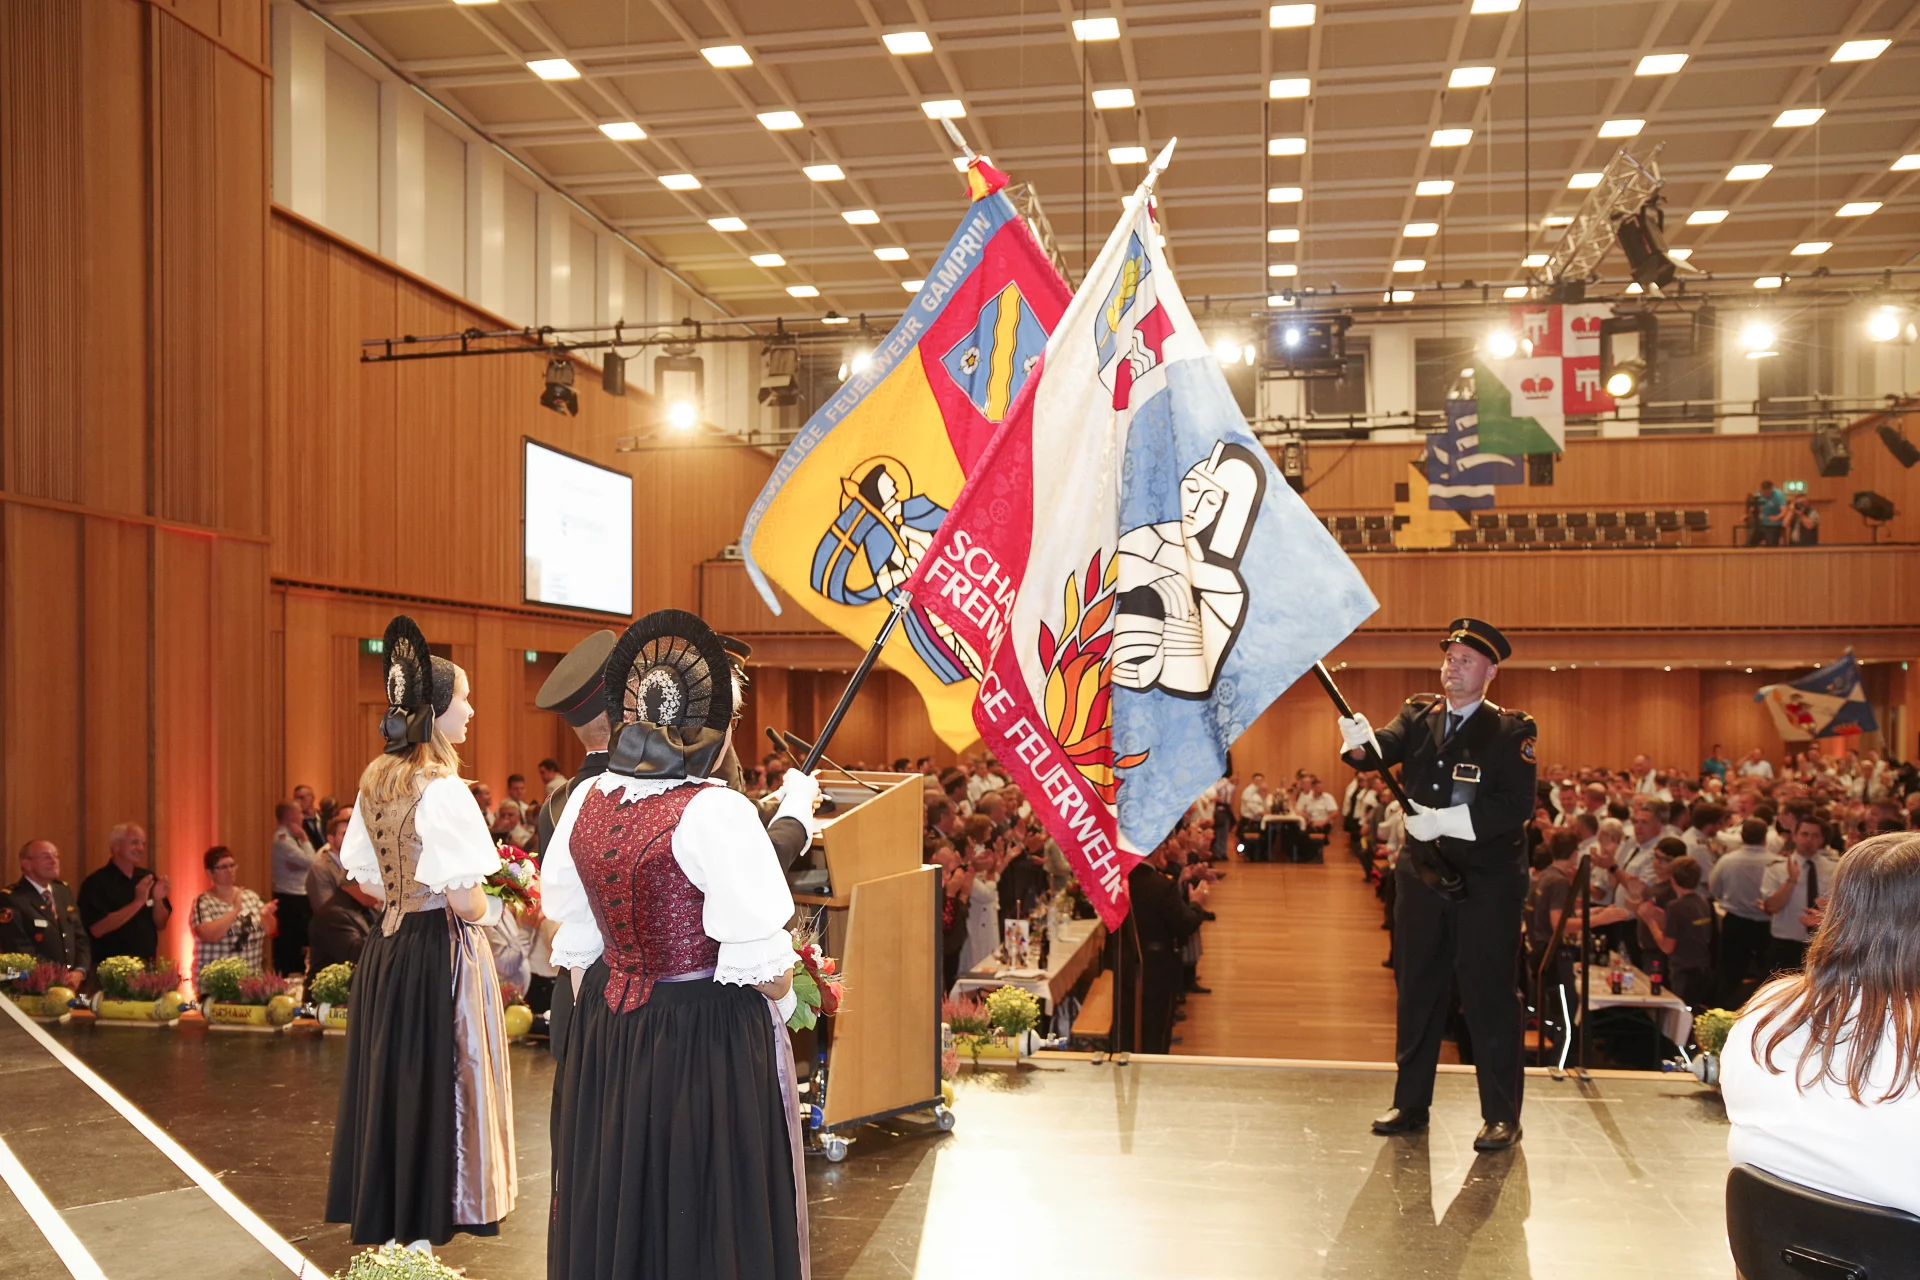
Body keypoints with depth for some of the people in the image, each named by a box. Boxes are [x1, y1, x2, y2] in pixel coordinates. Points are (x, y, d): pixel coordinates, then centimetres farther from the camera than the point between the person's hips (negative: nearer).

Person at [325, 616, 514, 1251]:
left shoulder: (375, 780, 5)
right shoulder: (442, 788, -20)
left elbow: (365, 878, 13)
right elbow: (464, 899, -22)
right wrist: (491, 906, -2)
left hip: (386, 950, 9)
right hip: (440, 954, -8)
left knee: (390, 1078, 18)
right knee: (436, 1086, 2)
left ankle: (383, 1223, 31)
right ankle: (418, 1235, 12)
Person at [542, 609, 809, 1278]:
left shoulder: (585, 802, 0)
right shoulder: (717, 811, -20)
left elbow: (576, 949, 9)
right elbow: (763, 971, -19)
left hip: (604, 1030, 7)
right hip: (705, 1045, -6)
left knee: (613, 1206, 20)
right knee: (699, 1211, 9)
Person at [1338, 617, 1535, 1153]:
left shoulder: (1510, 731, -5)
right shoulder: (1418, 717, 7)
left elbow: (1517, 805, -15)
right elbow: (1384, 749, -10)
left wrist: (1446, 820, -22)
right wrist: (1360, 744, -33)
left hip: (1487, 884, -4)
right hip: (1422, 877, 4)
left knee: (1489, 996, 1)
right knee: (1417, 991, 11)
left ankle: (1501, 1115, 11)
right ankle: (1410, 1104, 21)